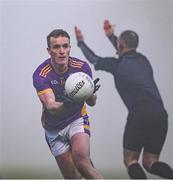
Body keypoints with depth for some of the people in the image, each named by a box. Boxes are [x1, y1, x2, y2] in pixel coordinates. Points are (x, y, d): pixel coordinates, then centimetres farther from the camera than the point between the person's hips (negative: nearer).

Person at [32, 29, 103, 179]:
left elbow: (92, 102, -14)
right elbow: (50, 106, -33)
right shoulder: (40, 75, -21)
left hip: (77, 120, 0)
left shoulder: (82, 67, -15)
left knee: (82, 163, -26)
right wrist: (67, 104, -55)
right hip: (54, 128, 0)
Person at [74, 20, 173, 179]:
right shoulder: (143, 60, 21)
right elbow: (125, 54, 45)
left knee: (130, 160, 5)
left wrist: (81, 42, 40)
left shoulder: (117, 64, 5)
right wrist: (111, 36, 56)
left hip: (139, 115, -5)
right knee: (150, 162, 10)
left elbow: (94, 59, 24)